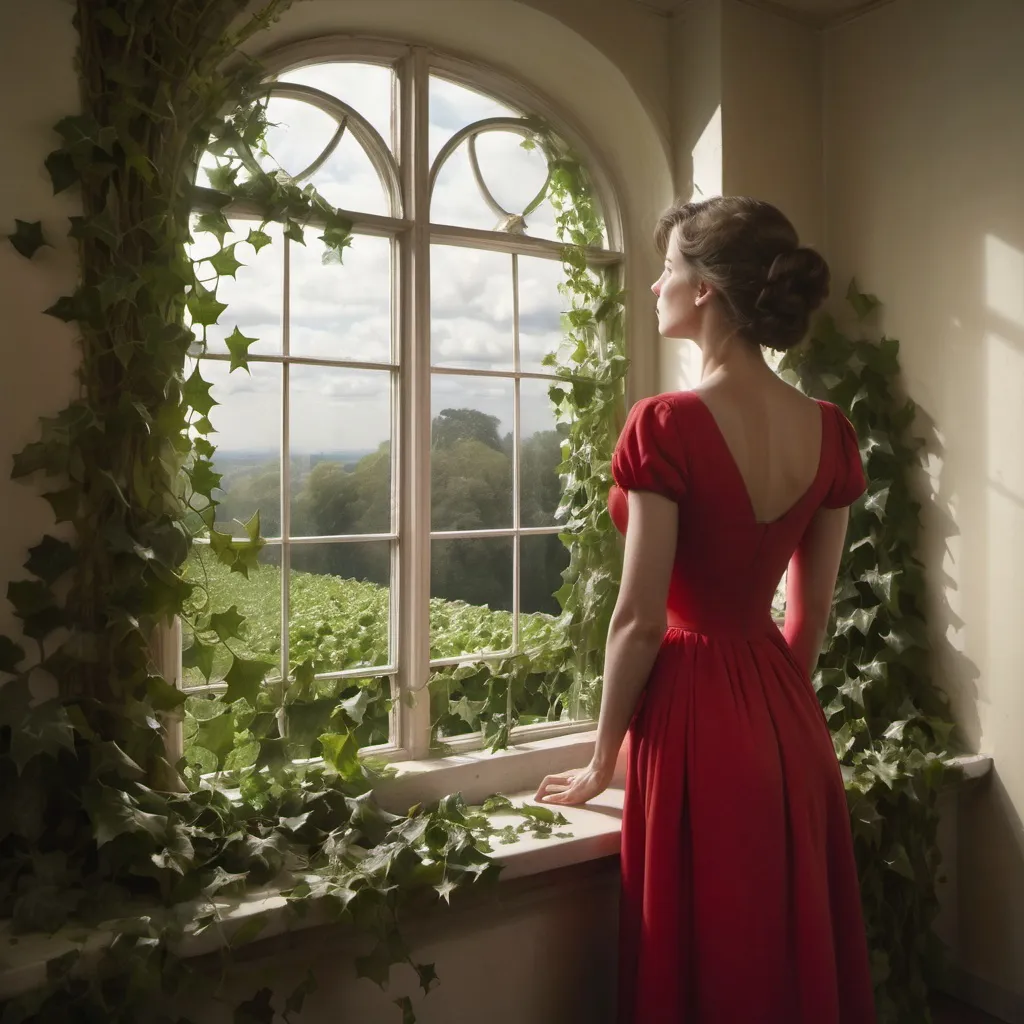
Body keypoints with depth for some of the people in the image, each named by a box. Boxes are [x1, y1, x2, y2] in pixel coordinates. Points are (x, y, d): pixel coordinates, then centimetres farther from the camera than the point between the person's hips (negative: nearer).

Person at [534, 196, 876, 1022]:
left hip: (696, 718, -6)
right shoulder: (829, 433, 1)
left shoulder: (666, 425, -19)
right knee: (797, 954, 22)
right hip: (791, 724, 7)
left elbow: (642, 619, -16)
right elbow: (812, 614, 7)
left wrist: (603, 760, -3)